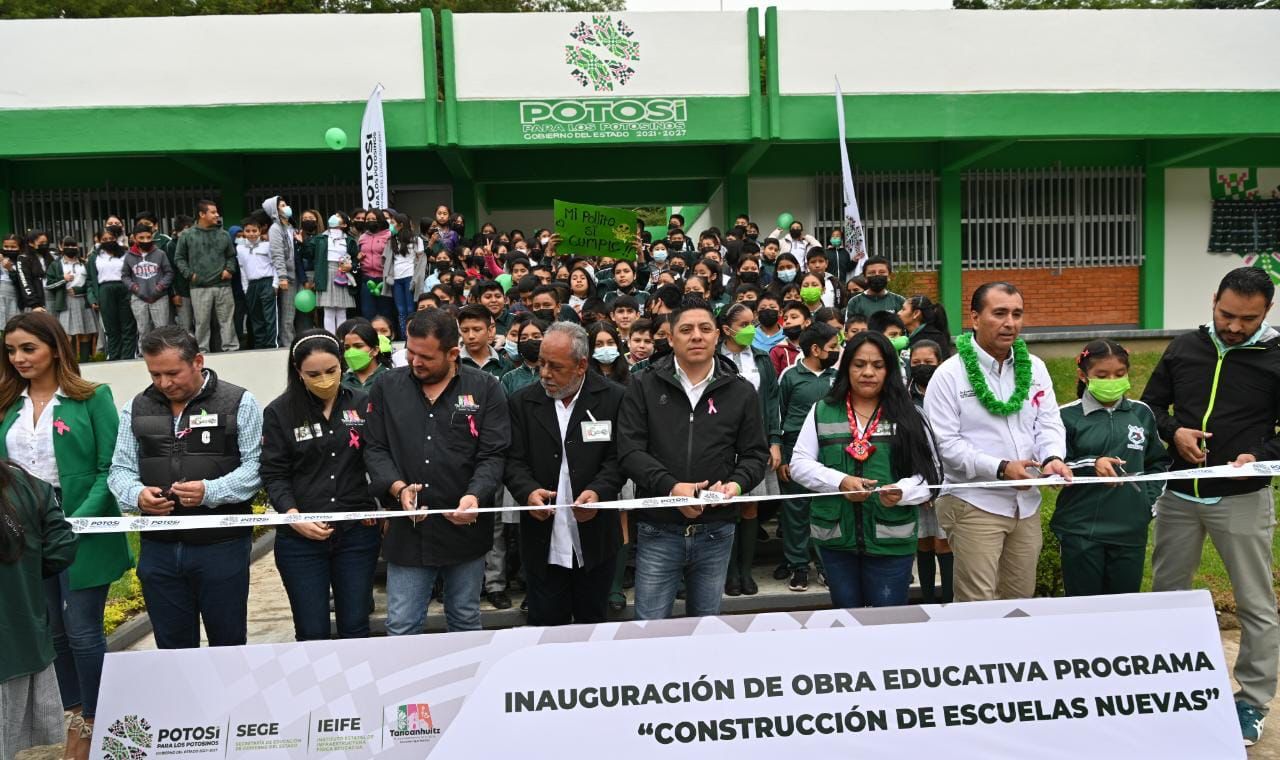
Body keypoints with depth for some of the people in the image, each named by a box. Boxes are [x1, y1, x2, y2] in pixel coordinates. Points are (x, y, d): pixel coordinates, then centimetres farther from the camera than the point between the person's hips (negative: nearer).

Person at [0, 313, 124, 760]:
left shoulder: (92, 398, -7)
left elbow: (111, 467, -10)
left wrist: (79, 520, -19)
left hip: (80, 529, -5)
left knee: (83, 631, 1)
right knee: (54, 630, 14)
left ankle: (93, 723, 18)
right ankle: (72, 716, 30)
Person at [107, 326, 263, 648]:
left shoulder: (239, 403, -4)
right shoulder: (137, 408, 9)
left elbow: (256, 466, -9)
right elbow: (121, 469, 10)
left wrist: (210, 492, -24)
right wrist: (138, 494, -12)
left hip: (222, 546, -4)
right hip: (159, 548, 4)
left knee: (228, 644, 9)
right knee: (172, 647, 15)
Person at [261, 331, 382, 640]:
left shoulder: (363, 404, 3)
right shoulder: (279, 412, -1)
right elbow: (274, 475, -2)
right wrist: (293, 515, -17)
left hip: (358, 533, 1)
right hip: (300, 538, -1)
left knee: (355, 629, 10)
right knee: (312, 633, 7)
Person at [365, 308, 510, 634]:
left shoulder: (484, 388, -2)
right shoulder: (388, 387, 4)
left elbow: (493, 454, -6)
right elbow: (375, 448, 4)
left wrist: (476, 496, -23)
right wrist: (398, 487, -13)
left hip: (465, 527, -1)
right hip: (408, 531, 1)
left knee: (466, 623, 16)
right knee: (401, 628, 6)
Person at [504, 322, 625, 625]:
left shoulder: (614, 398, -4)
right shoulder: (522, 402, 2)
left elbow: (617, 458, -5)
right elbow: (514, 461, -1)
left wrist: (598, 491, -23)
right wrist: (528, 491, -21)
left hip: (595, 540, -1)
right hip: (543, 541, 1)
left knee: (593, 625, 15)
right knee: (546, 625, 10)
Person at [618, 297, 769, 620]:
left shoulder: (741, 392, 5)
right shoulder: (644, 386, 0)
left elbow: (755, 453, 7)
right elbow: (631, 450, -7)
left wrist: (737, 483, -14)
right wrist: (671, 487, -20)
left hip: (716, 533, 2)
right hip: (658, 532, -1)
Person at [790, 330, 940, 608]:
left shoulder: (907, 417, 3)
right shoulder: (822, 412, 6)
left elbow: (928, 474, 1)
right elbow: (799, 463, 1)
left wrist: (901, 492, -19)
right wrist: (840, 481, -14)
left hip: (891, 540, -1)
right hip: (835, 536, 2)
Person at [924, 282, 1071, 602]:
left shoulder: (1035, 367, 7)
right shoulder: (950, 374, -10)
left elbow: (1049, 422, 7)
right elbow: (945, 443, -14)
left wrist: (1052, 457, -15)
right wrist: (1000, 468, -22)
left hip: (1027, 503, 6)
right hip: (974, 504, -5)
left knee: (1021, 600, 16)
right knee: (976, 607, -3)